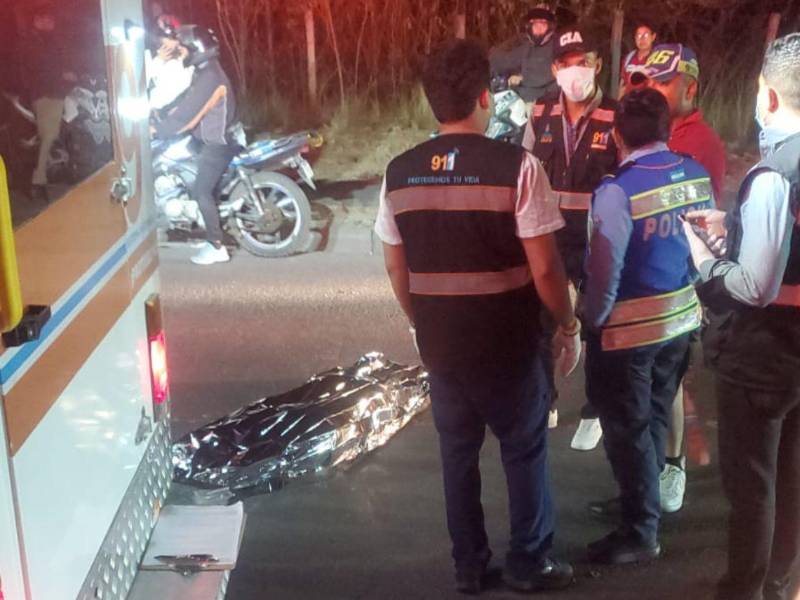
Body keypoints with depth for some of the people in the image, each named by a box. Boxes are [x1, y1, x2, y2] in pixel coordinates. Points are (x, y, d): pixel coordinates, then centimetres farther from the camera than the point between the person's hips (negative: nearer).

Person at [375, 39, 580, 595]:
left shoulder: (400, 172, -2)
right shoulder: (515, 165, -16)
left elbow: (395, 266, 6)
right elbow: (544, 267, -16)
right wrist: (569, 325, -1)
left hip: (440, 340, 4)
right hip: (509, 339, -3)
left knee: (458, 453, 18)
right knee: (525, 450, 15)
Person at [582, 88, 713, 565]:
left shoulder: (619, 191, -22)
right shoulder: (698, 175, -4)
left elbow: (605, 270, -20)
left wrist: (593, 320, -5)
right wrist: (690, 296, 16)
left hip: (629, 328, -6)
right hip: (682, 318, 6)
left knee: (628, 430, 8)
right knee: (656, 417, 22)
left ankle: (641, 533, 19)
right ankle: (644, 501, 40)